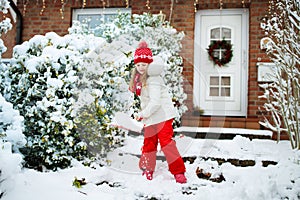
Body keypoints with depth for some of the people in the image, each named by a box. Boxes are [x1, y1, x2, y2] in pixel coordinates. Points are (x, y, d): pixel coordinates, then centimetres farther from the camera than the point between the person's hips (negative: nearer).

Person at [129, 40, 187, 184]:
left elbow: (155, 102, -22)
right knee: (148, 144, 13)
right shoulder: (139, 78, 9)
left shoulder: (153, 79, -17)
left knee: (166, 141, -14)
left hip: (162, 114, -9)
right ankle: (147, 172, 26)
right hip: (150, 117, 9)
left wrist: (143, 114, -14)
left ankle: (179, 172, -10)